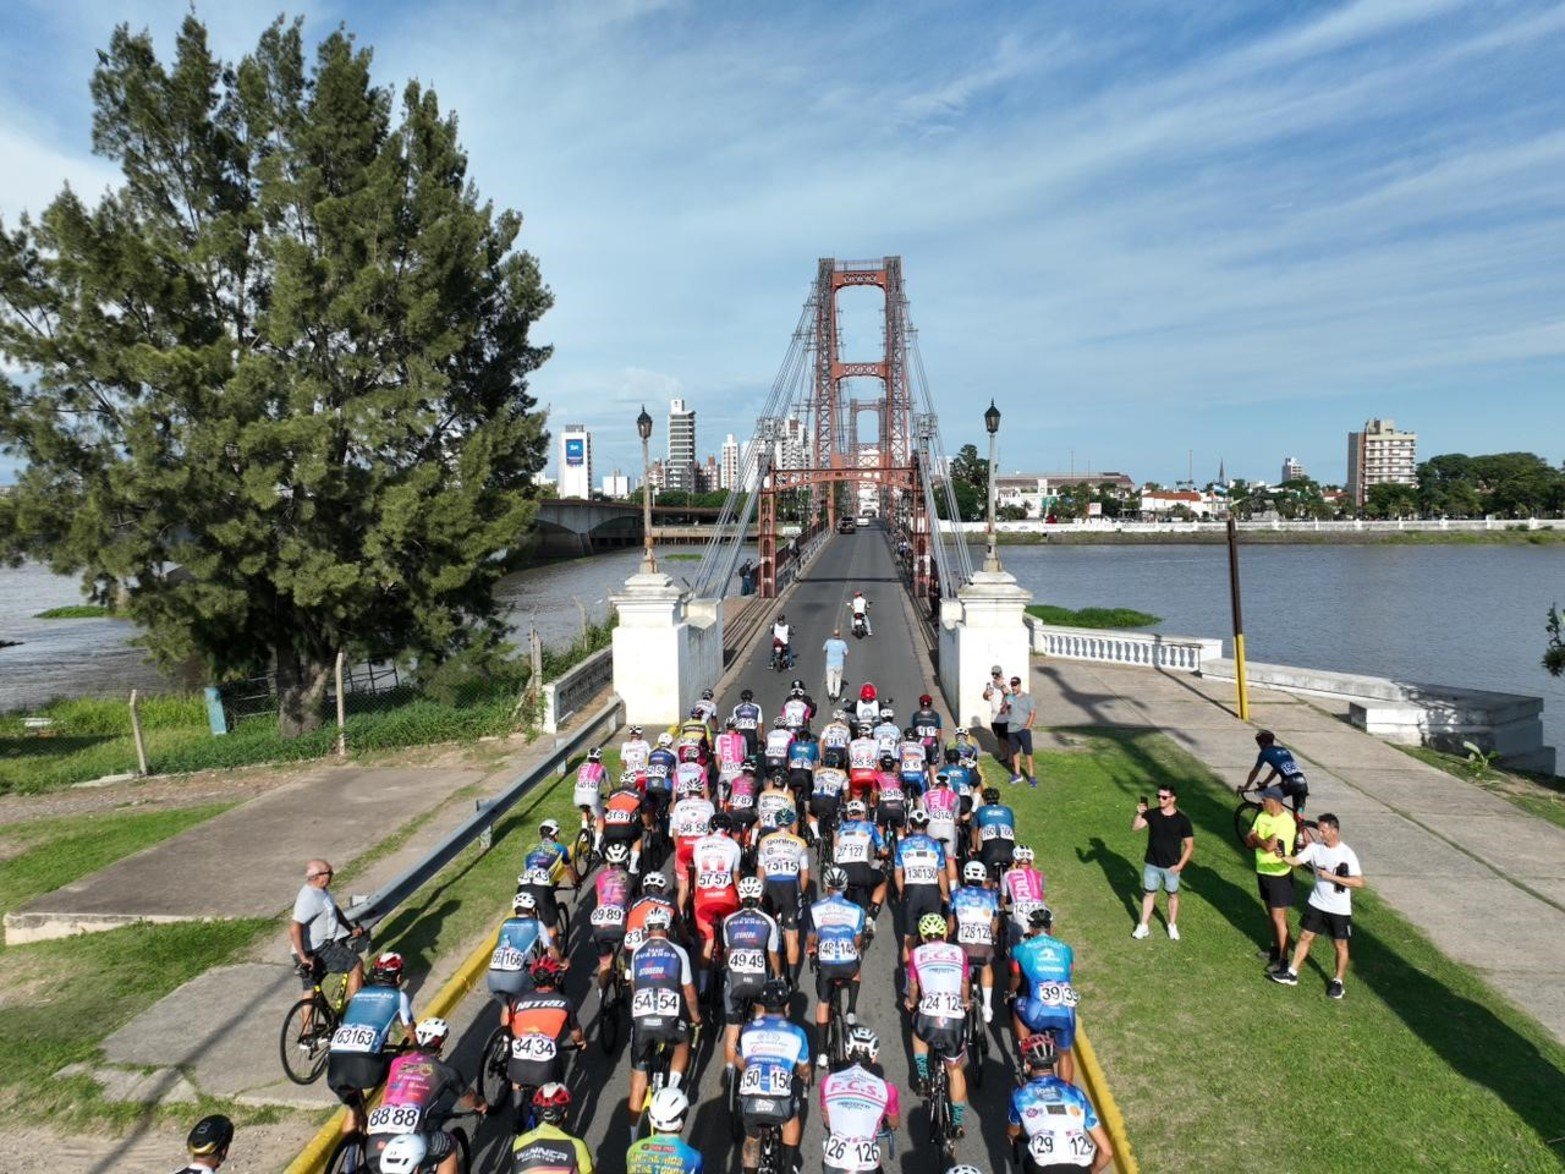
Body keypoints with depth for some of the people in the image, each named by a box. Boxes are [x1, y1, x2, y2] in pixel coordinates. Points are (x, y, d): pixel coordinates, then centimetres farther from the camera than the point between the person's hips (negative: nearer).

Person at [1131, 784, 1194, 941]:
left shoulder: (1182, 820, -13)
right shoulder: (1152, 814, -8)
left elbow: (1189, 846, -6)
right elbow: (1134, 827, -20)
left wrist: (1180, 865, -11)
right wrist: (1139, 814, -36)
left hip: (1171, 866, -1)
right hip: (1152, 864, 1)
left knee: (1173, 895, 16)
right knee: (1149, 894, 12)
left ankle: (1172, 925, 35)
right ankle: (1143, 926, 24)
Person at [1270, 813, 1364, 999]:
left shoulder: (1347, 854, -17)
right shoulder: (1315, 847, -6)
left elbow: (1359, 882, -20)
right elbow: (1296, 861, -13)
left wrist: (1331, 876, -25)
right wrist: (1282, 856, -34)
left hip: (1339, 909, -4)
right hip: (1316, 904, 4)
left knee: (1340, 945, 9)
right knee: (1305, 937, 8)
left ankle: (1338, 981, 27)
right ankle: (1291, 973, 17)